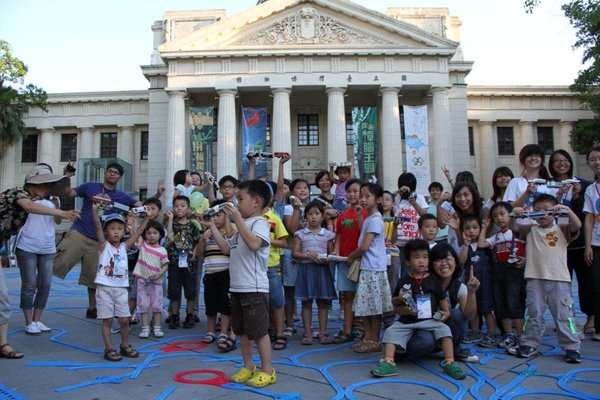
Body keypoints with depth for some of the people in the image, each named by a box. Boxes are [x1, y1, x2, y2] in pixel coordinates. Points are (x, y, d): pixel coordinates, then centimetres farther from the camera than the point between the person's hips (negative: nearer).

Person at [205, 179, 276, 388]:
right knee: (242, 330, 17)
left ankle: (267, 371, 13)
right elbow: (227, 248, 18)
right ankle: (248, 367, 30)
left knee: (259, 330, 0)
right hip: (237, 287, 10)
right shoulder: (243, 225, 17)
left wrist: (238, 219, -28)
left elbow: (254, 244, -31)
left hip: (254, 288, -10)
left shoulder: (259, 222, -12)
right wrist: (212, 226, 16)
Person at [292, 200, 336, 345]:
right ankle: (308, 333, 13)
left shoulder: (327, 234, 5)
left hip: (322, 269, 1)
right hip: (305, 269, 0)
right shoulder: (300, 234, 3)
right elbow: (294, 253, -1)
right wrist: (307, 255, -16)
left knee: (322, 302, 6)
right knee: (306, 302, 4)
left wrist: (326, 260, -15)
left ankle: (323, 332, 15)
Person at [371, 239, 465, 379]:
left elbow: (442, 298, 13)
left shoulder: (433, 279, 4)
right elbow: (394, 302, 10)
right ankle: (388, 362, -14)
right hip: (407, 320, 1)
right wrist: (400, 298, -11)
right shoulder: (403, 281, 2)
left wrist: (446, 311, -2)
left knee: (444, 329, -22)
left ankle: (450, 363, -17)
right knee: (391, 331, -15)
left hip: (430, 320, 0)